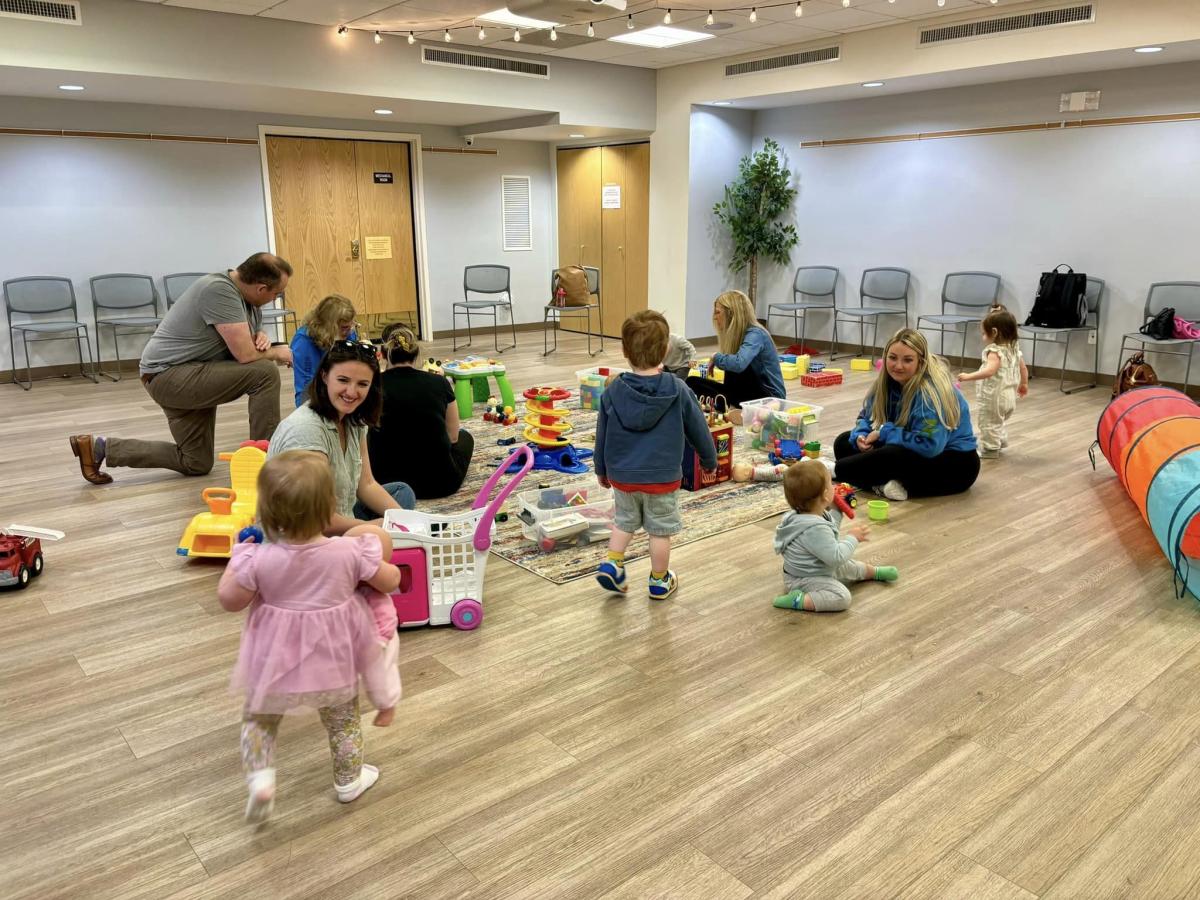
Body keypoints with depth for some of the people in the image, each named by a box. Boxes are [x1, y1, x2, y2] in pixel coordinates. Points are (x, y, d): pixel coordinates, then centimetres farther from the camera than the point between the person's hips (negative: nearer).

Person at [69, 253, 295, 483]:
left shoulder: (245, 294, 4)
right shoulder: (219, 290, -23)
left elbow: (254, 332, 20)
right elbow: (245, 354, -26)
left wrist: (261, 337, -4)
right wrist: (276, 353, -6)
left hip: (191, 374, 10)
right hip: (169, 375, -10)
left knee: (196, 464, 14)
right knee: (265, 373, -23)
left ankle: (101, 447, 20)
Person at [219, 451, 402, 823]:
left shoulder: (259, 559, -24)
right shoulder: (350, 552, -22)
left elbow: (230, 600, -10)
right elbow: (391, 582, -8)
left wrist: (238, 556, 2)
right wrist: (378, 559, 13)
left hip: (277, 661, -1)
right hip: (334, 660, 1)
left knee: (258, 719, 25)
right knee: (343, 720, 25)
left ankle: (260, 779, 10)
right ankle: (348, 780, 41)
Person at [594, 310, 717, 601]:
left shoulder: (613, 391, -8)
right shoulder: (677, 390, -13)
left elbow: (602, 435, 1)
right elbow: (698, 429, -3)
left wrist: (602, 470, 16)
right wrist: (709, 459, 15)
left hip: (621, 476, 2)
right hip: (663, 478, -2)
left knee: (624, 520, 24)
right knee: (660, 530, 12)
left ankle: (611, 563, 12)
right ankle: (659, 581, 24)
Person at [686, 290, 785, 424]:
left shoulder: (755, 334, -17)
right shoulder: (734, 334, 6)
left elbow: (738, 364, -38)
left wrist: (716, 357, -20)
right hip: (746, 393, 9)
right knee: (693, 382, -3)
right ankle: (731, 409, -21)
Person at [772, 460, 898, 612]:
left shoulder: (817, 515, -2)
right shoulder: (814, 528, -35)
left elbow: (827, 536, 18)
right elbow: (836, 557, -31)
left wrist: (836, 511, 12)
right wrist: (852, 538, -18)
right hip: (804, 580, -11)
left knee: (850, 566, 24)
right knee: (842, 597, -28)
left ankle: (874, 572, 49)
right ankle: (798, 600, -25)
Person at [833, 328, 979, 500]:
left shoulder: (931, 391, -28)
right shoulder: (889, 381, -4)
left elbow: (928, 446, -35)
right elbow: (866, 416, 7)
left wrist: (884, 432, -24)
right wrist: (860, 436, -17)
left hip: (955, 465, -9)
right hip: (916, 453, 9)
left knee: (897, 456, -40)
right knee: (844, 442, -2)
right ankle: (885, 484, -22)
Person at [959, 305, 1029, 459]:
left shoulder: (995, 351, -23)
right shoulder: (1015, 348, 4)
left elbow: (990, 371, -38)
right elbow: (1023, 369, 14)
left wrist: (969, 376, -38)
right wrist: (1024, 384, 29)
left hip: (993, 397, -9)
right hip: (1009, 395, 9)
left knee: (989, 423, 6)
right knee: (1001, 421, 28)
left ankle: (990, 448, 14)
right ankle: (1000, 442, 41)